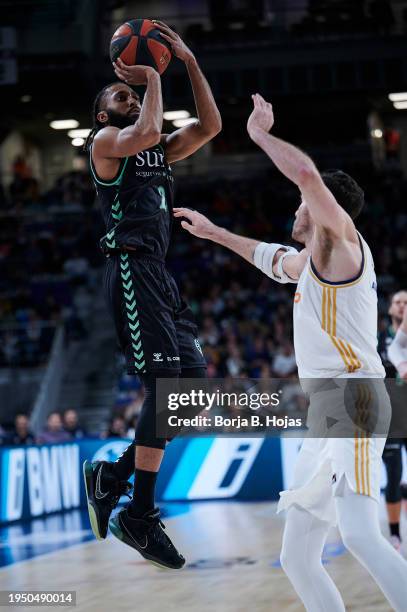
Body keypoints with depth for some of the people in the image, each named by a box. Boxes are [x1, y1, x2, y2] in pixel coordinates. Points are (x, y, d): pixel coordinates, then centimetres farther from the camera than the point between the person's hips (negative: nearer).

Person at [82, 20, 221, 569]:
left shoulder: (160, 151, 25)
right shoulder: (104, 141, 3)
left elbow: (210, 126, 16)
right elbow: (147, 132, -18)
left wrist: (189, 62, 12)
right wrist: (152, 77, -3)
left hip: (160, 276, 9)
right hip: (131, 270, -9)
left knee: (193, 383, 3)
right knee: (165, 382, -17)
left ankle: (110, 477, 12)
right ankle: (139, 517, -14)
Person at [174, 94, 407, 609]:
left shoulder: (340, 245, -2)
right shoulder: (312, 260, 25)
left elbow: (307, 174, -19)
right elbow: (273, 259, 49)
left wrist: (260, 133, -3)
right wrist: (214, 232, 57)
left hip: (353, 396, -10)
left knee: (358, 533, -29)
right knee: (297, 557, 5)